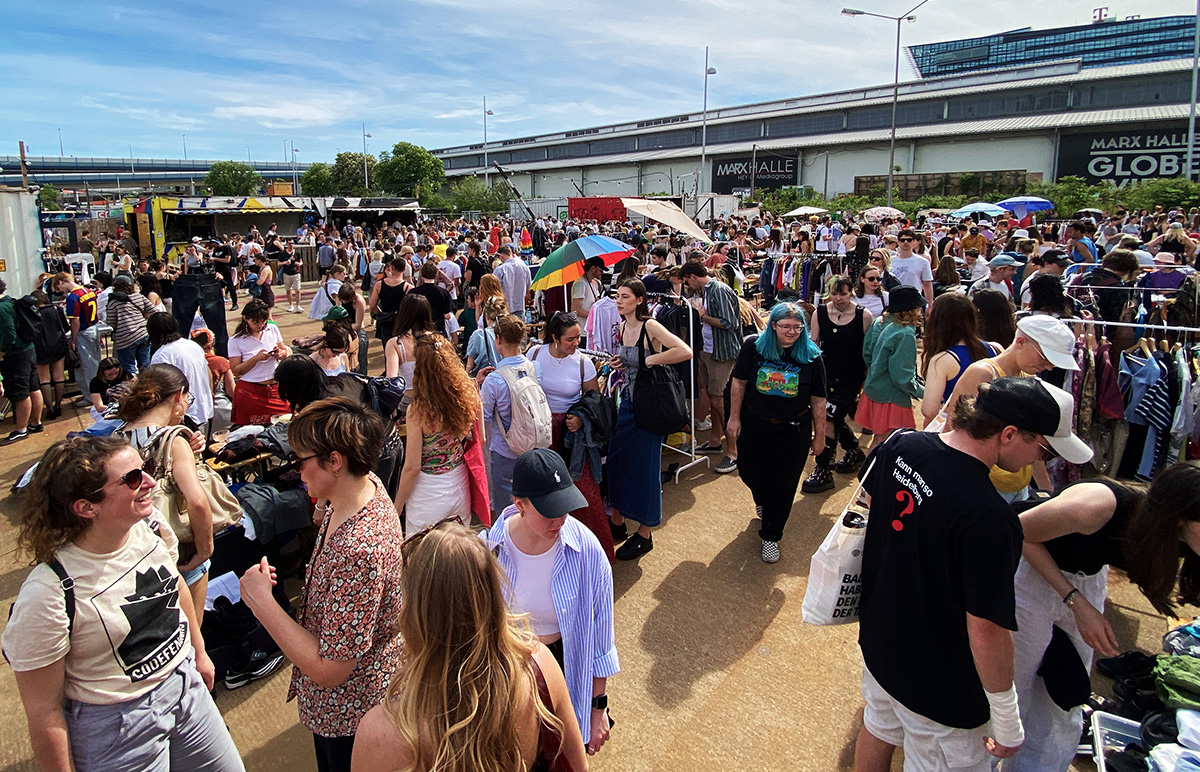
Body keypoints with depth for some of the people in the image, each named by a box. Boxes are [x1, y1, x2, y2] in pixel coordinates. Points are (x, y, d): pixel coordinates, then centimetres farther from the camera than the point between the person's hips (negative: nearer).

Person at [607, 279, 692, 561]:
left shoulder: (650, 326, -17)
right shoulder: (622, 327, 7)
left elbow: (685, 351, -29)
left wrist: (651, 359, -21)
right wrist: (617, 364, 2)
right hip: (626, 403, 8)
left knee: (643, 467, 2)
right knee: (614, 461, 10)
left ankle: (644, 535, 18)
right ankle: (617, 524, 28)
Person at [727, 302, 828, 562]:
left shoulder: (811, 356, -11)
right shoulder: (754, 347, -11)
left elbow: (818, 400, -5)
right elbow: (739, 383, -2)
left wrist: (819, 436, -1)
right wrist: (734, 418, -1)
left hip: (793, 432, -1)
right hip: (753, 425, 1)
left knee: (783, 485, 6)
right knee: (750, 472, 17)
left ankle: (770, 536, 27)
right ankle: (762, 501, 55)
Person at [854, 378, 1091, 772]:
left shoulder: (900, 446, -14)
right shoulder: (989, 519, -35)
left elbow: (870, 494, 8)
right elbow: (987, 630, -28)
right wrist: (1007, 723, -13)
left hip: (877, 641, 7)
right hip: (938, 690, -6)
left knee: (878, 730, 30)